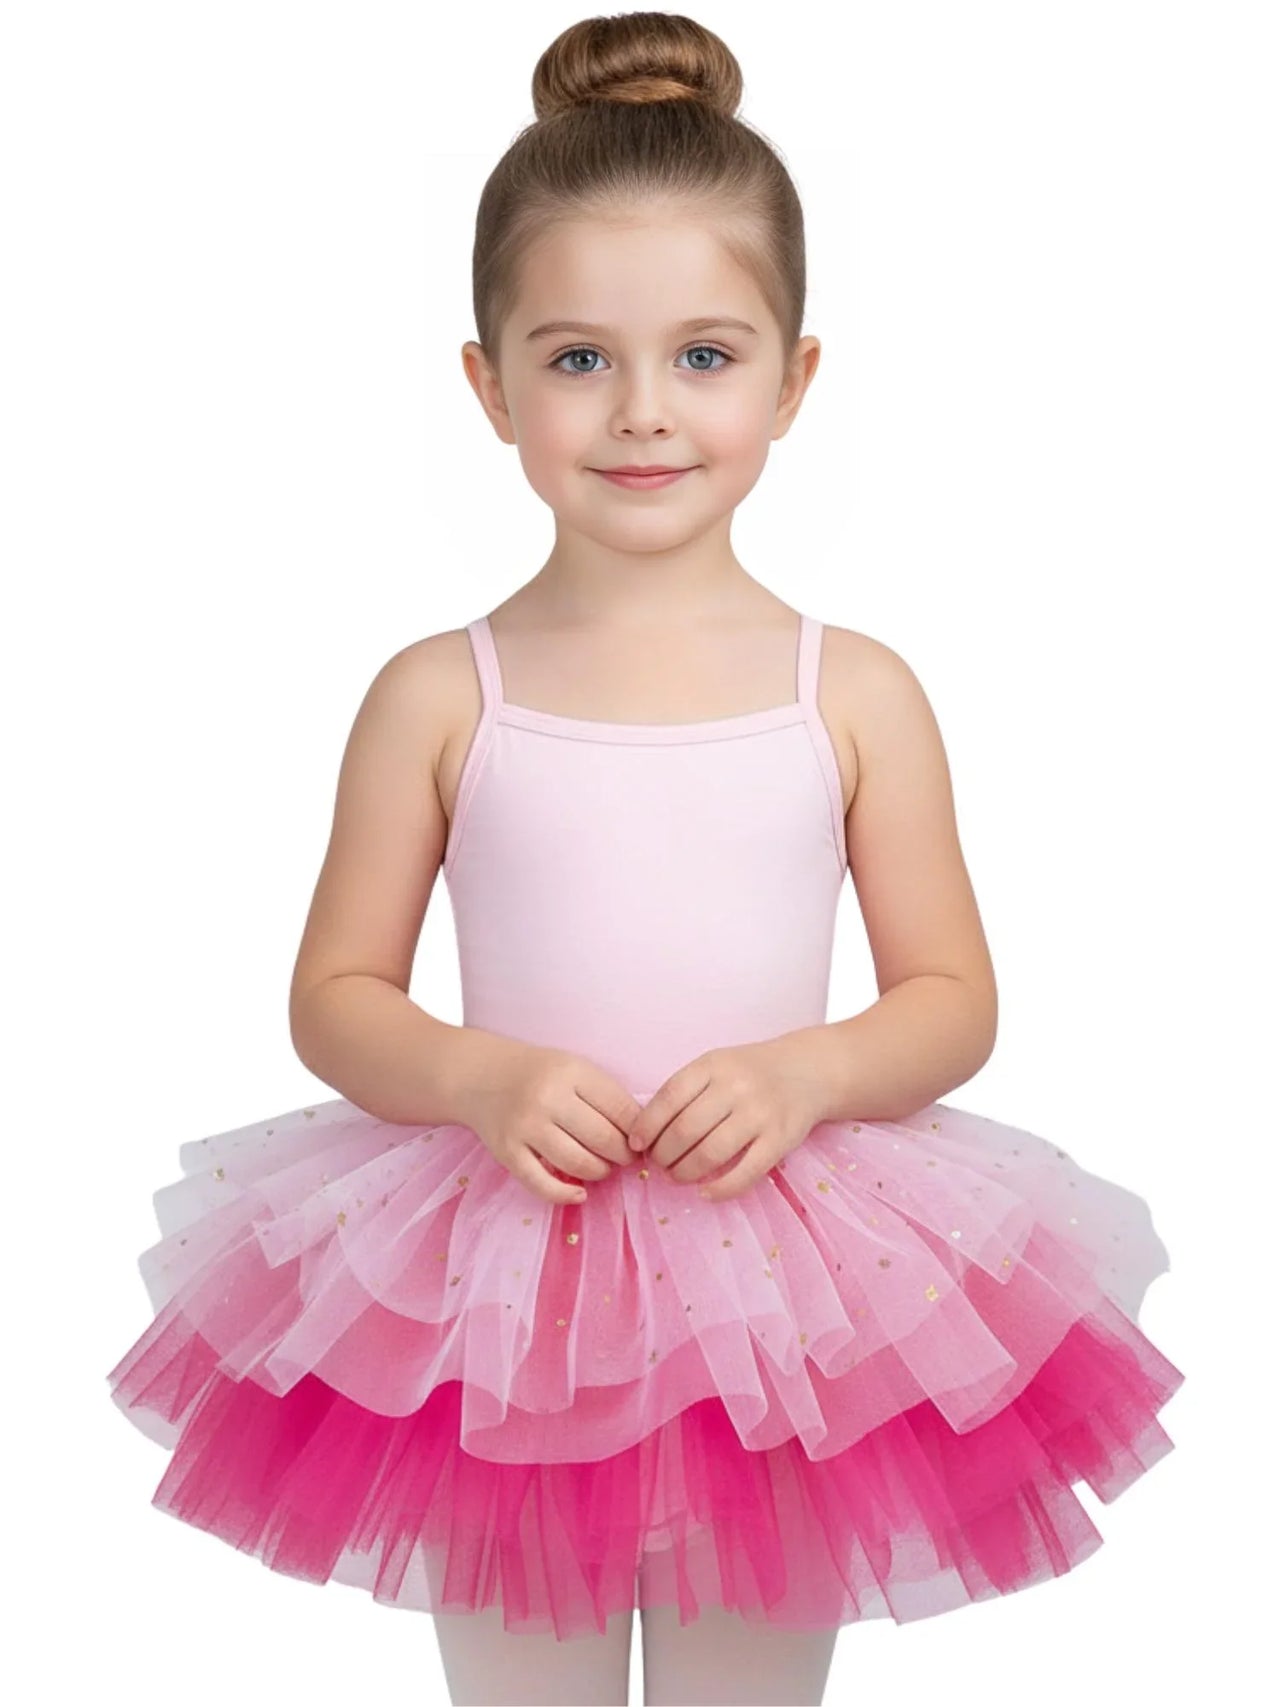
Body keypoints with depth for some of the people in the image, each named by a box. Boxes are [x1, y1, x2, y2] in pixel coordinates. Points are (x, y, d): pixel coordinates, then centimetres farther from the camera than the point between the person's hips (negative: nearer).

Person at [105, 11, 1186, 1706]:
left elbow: (953, 1000, 1)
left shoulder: (856, 694, -3)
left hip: (780, 1295, 1)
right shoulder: (439, 696, -4)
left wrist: (804, 1073, -18)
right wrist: (479, 1078, -18)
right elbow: (336, 994, 1)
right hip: (500, 1293, 0)